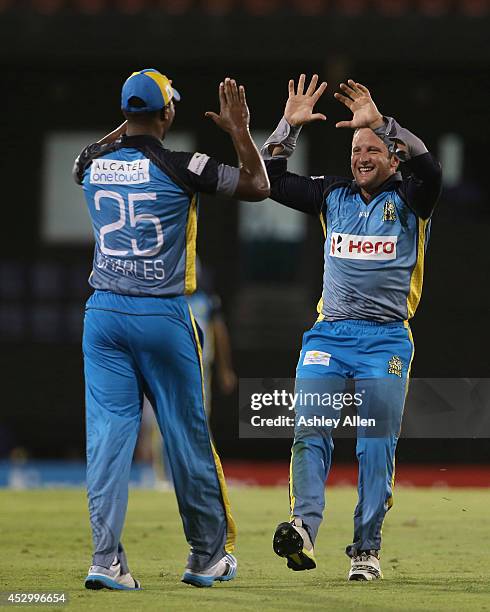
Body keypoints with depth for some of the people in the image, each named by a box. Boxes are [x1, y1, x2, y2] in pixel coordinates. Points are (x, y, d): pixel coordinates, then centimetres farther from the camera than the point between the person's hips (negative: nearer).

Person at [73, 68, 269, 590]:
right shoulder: (179, 167, -11)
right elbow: (258, 187, -2)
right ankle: (208, 555, 20)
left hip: (103, 313, 3)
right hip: (163, 314, -3)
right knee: (187, 433, 9)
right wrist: (238, 131, 6)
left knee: (108, 432, 1)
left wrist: (131, 124, 33)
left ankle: (106, 558, -10)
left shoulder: (92, 164, 2)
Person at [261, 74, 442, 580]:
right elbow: (271, 181, 9)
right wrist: (290, 127, -2)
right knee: (310, 433, -12)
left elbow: (427, 169, -19)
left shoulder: (407, 200, 2)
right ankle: (304, 526, -23)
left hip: (386, 339, -3)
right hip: (329, 335, 3)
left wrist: (380, 123, -24)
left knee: (377, 445, -2)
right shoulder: (332, 196, 14)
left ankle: (366, 548, 1)